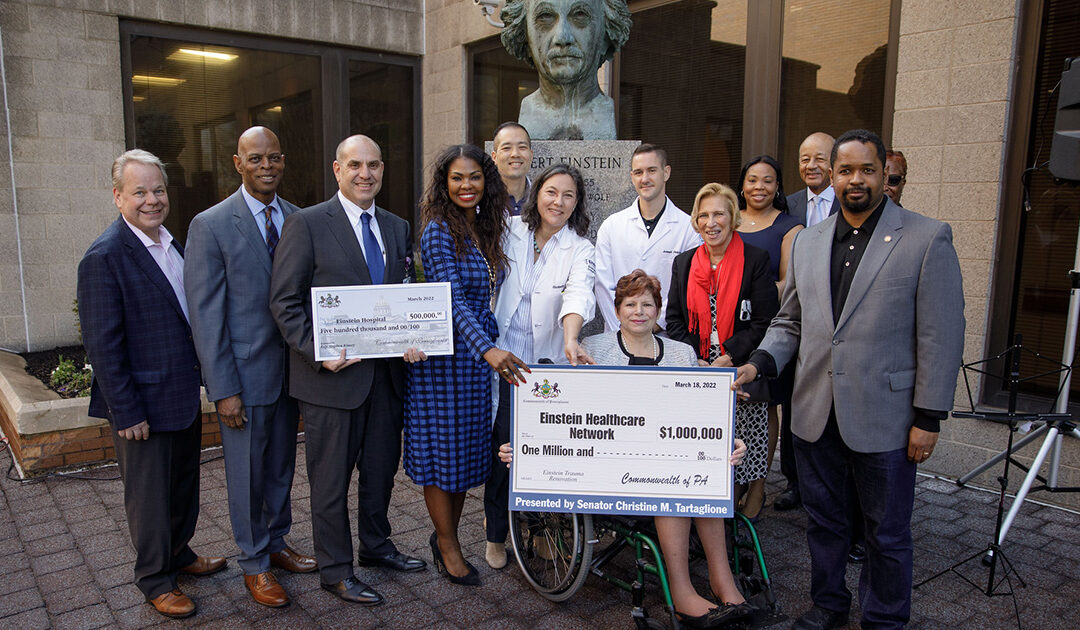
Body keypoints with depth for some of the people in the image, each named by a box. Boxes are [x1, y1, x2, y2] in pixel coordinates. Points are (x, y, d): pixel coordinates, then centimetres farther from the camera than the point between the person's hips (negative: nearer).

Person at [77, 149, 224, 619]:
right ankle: (154, 580, 28)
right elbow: (102, 345, -18)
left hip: (185, 395, 8)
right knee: (149, 496, 10)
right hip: (144, 404, -7)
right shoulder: (105, 257, -17)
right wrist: (127, 413, -18)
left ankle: (179, 554, 42)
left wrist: (201, 382, 12)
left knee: (185, 486, 21)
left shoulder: (174, 245, 8)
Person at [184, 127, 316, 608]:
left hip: (291, 367, 5)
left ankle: (275, 543, 38)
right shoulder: (211, 226, -10)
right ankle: (254, 564, 28)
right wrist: (224, 389, -14)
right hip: (244, 373, -4)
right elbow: (205, 314, -11)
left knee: (282, 464, 18)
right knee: (247, 474, 10)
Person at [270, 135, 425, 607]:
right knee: (331, 478, 8)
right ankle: (335, 570, 25)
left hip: (386, 373, 6)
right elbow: (284, 301, -9)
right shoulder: (307, 224, -6)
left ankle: (376, 545, 41)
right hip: (333, 374, -5)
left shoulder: (397, 228, 11)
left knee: (382, 467, 19)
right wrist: (317, 353, -19)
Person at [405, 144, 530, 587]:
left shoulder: (487, 230, 9)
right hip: (445, 352, -7)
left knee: (468, 448, 14)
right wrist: (488, 350, -33)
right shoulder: (439, 231, -13)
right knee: (441, 449, 5)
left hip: (481, 352, 7)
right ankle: (448, 546, 21)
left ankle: (446, 537, 30)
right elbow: (453, 299, -23)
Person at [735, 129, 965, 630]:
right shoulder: (808, 242, 8)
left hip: (883, 416, -4)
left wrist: (928, 418, -10)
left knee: (886, 532, 12)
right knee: (823, 520, 19)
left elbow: (941, 336, -8)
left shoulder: (927, 239, -6)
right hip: (815, 413, 4)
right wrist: (760, 363, -5)